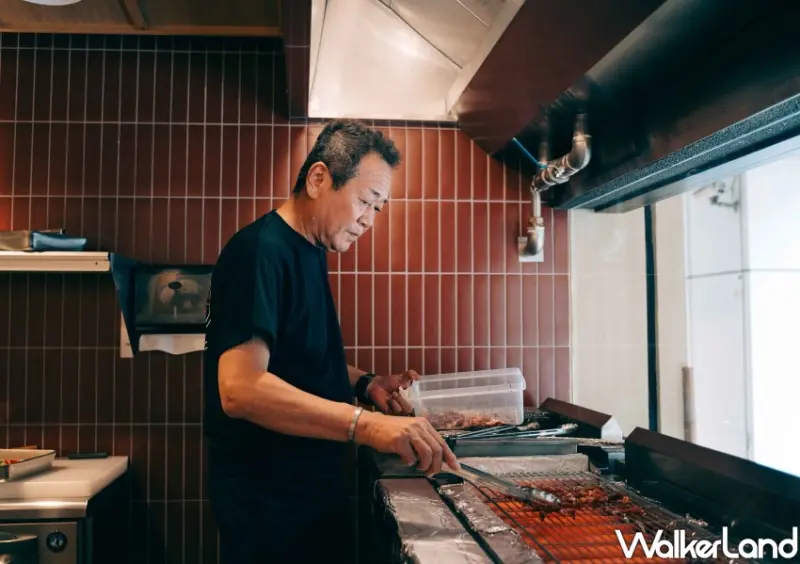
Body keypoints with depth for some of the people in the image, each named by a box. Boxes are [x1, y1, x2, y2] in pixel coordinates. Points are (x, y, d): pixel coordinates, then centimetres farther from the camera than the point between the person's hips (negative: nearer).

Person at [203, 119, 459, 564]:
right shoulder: (260, 251, -20)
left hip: (315, 488, 9)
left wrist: (365, 385, 1)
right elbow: (240, 389, -30)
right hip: (271, 504, -9)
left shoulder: (311, 252, 9)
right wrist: (366, 424, -38)